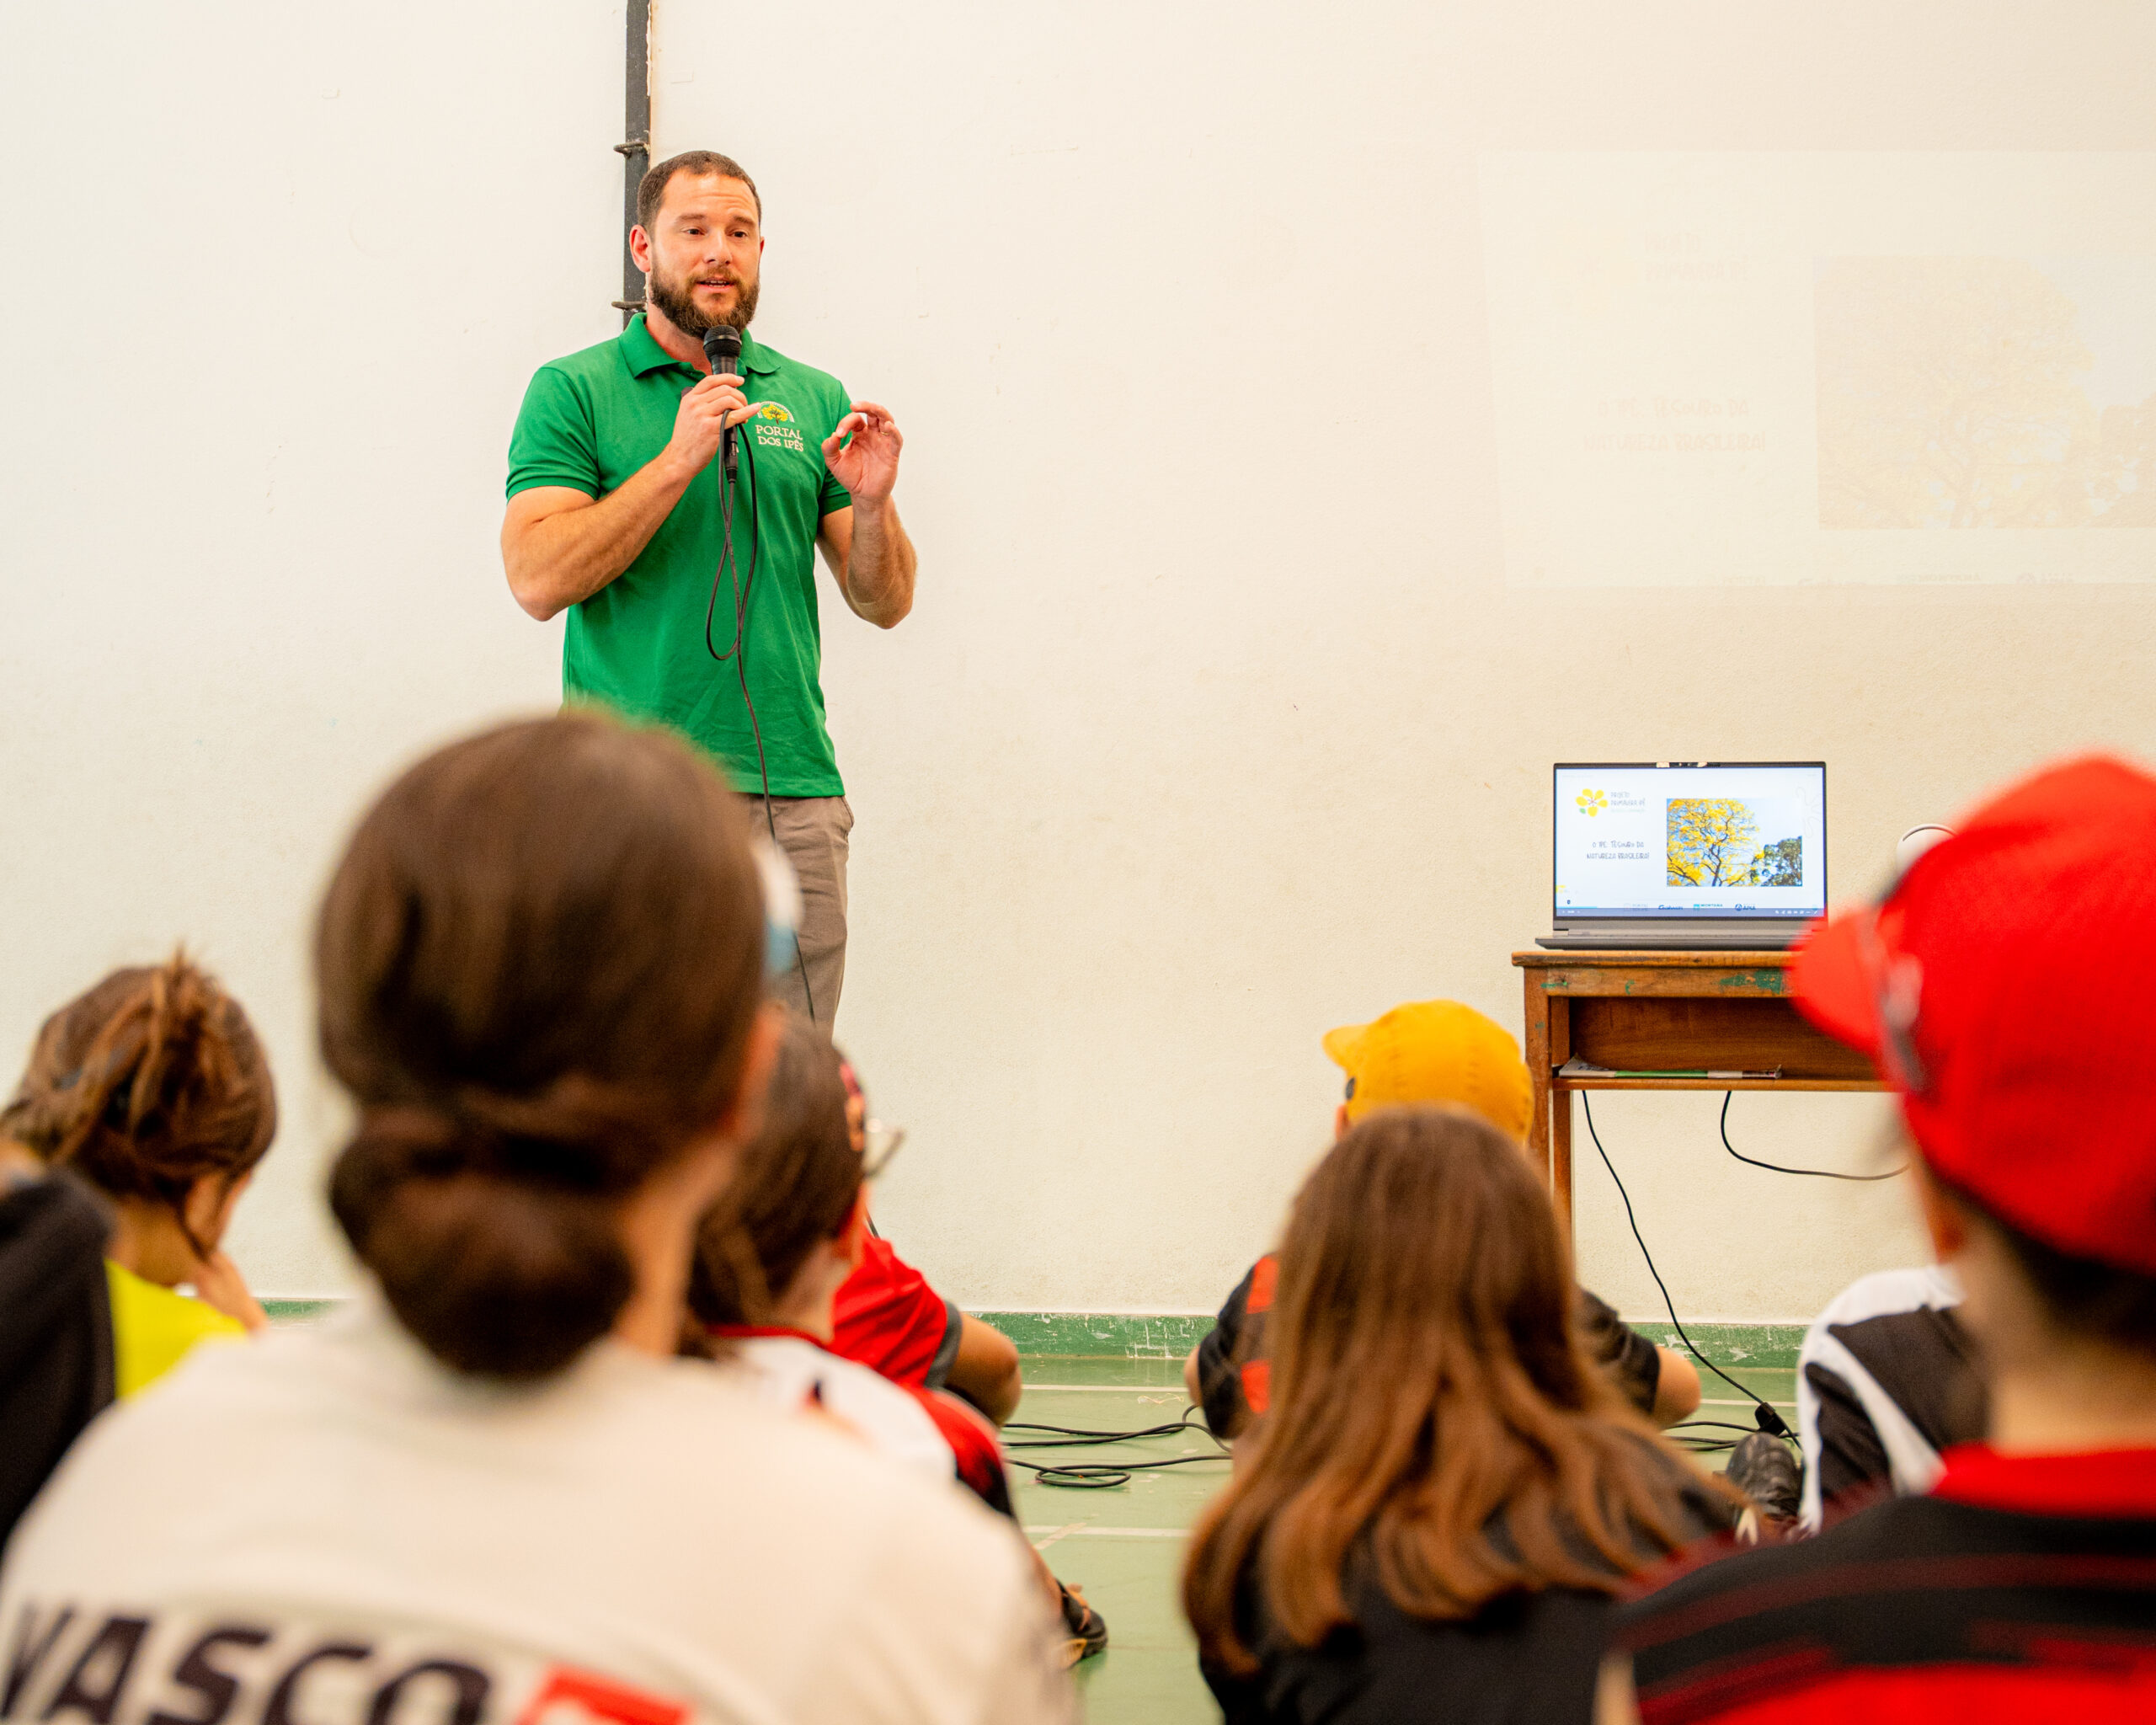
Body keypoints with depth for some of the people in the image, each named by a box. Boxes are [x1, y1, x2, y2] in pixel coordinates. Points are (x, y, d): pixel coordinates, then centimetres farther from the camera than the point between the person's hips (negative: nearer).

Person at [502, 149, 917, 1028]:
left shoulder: (813, 397, 14)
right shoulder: (574, 392, 4)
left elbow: (884, 604, 13)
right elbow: (538, 580, -9)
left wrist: (872, 504, -7)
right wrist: (677, 461, -14)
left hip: (795, 793, 3)